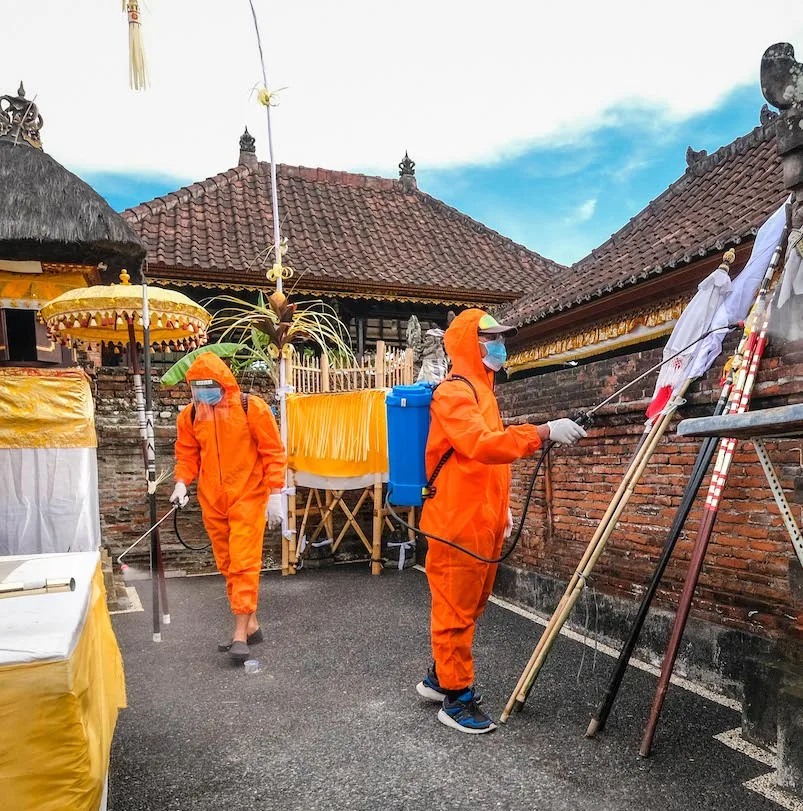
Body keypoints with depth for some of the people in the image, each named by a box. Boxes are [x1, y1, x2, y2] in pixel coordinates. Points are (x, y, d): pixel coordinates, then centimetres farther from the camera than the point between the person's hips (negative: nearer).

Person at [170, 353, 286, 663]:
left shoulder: (252, 408, -11)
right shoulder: (190, 415, 2)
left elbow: (273, 452, -8)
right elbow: (187, 454, 12)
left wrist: (274, 495, -12)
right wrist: (182, 482, -7)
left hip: (248, 497, -5)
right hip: (212, 500, 5)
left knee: (243, 563, -7)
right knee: (227, 565, 12)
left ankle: (240, 633, 1)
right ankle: (251, 625, 25)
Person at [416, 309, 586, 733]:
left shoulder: (482, 391, 20)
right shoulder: (454, 392, -12)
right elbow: (482, 444, -29)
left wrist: (502, 508, 21)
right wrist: (543, 432, -32)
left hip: (482, 522, 10)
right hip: (457, 523, -10)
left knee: (470, 608, 17)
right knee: (455, 611, 1)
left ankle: (439, 678, 32)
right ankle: (456, 698, 13)